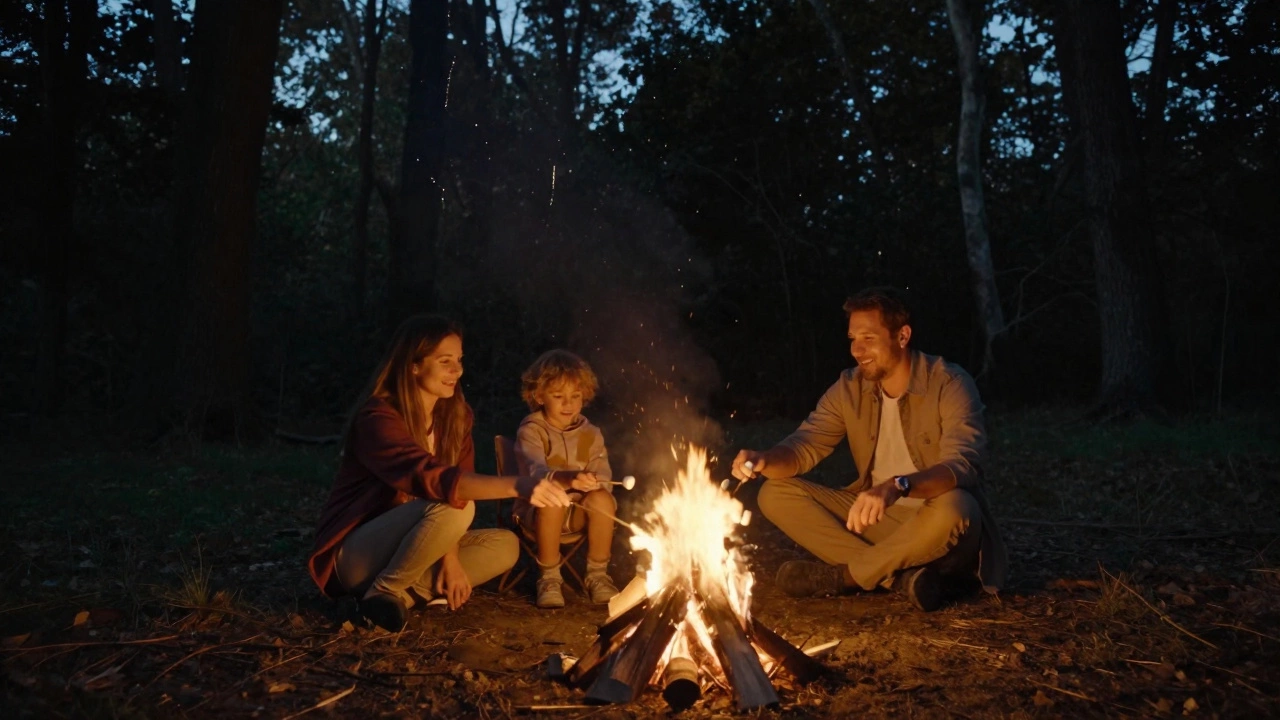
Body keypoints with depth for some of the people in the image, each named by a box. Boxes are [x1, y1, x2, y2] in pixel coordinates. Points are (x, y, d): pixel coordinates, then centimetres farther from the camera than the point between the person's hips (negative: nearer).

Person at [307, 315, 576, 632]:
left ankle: (406, 593, -14)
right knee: (452, 506, -30)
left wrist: (451, 557, -17)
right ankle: (383, 591, -16)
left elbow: (461, 480, -2)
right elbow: (430, 478, -38)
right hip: (354, 556, -8)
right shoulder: (377, 418, -23)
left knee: (505, 545, -7)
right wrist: (518, 486, -49)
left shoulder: (455, 414, 1)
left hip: (405, 550, 8)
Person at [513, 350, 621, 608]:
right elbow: (536, 471, -28)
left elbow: (603, 477, -1)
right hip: (538, 508, -3)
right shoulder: (531, 430, -7)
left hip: (578, 511, 3)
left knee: (601, 499, -29)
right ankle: (549, 578, -17)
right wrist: (569, 479, -48)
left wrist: (595, 483, -26)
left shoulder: (590, 433, 6)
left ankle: (597, 574, -12)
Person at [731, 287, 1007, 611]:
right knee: (776, 494, -10)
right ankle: (900, 576, -20)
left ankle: (842, 576, -16)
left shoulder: (950, 384, -16)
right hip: (877, 516, 5)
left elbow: (960, 466, -30)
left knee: (952, 509, -40)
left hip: (934, 524, -5)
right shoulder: (850, 388, -1)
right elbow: (804, 446, -4)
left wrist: (897, 486, -49)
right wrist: (763, 460, -28)